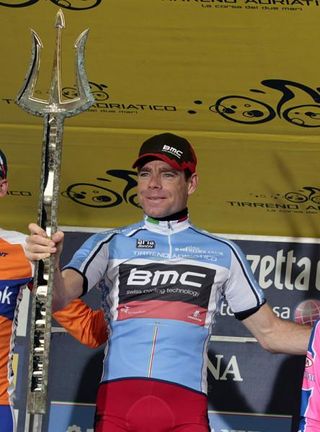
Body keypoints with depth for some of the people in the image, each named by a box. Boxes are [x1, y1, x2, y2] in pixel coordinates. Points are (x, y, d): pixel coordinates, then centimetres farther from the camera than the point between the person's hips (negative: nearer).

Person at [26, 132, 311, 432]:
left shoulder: (223, 253, 15)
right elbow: (59, 297, -4)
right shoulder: (109, 245, 12)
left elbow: (270, 333, 18)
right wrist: (48, 262, -25)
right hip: (116, 402, 0)